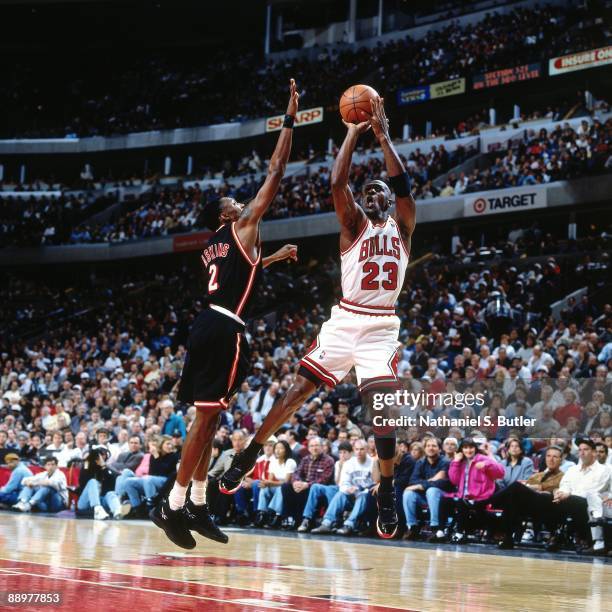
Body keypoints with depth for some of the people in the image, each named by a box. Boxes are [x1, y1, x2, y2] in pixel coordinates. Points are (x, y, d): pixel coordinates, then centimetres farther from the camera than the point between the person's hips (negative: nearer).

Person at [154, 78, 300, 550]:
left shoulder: (216, 247, 21)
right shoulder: (243, 227, 0)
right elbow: (276, 172, -2)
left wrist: (276, 257, 46)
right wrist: (290, 119, 3)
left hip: (211, 328, 9)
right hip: (224, 330, -9)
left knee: (208, 418, 11)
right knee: (207, 417, -9)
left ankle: (197, 506, 14)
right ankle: (173, 506, -10)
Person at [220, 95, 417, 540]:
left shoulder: (402, 226, 11)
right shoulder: (354, 224, 10)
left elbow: (403, 186, -6)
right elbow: (337, 184, -6)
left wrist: (383, 135, -6)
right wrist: (354, 133, -3)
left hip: (382, 326, 0)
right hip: (346, 319, 0)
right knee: (301, 388, -3)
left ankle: (387, 491, -1)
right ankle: (250, 456, 10)